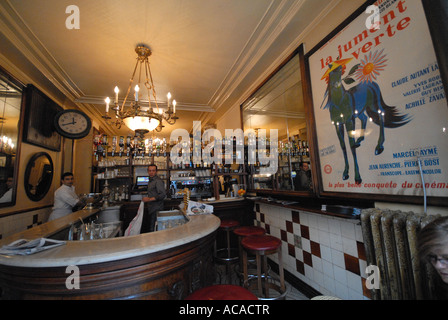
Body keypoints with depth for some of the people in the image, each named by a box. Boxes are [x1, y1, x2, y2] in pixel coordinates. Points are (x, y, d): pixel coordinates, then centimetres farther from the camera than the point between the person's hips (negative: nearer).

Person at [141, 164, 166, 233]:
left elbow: (163, 195, -24)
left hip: (155, 209, -9)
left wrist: (149, 199, -25)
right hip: (149, 208, 9)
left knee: (152, 229, -2)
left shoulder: (158, 181, -16)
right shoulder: (150, 181, 14)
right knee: (144, 225, 17)